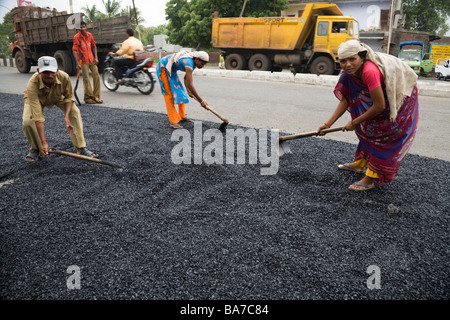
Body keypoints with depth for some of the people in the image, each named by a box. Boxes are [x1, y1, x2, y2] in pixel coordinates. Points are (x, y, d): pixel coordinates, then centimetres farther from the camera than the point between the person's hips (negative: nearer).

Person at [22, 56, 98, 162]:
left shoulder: (64, 77, -36)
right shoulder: (32, 84, -42)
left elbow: (69, 97, -15)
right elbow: (38, 117, -42)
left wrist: (66, 116, -30)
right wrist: (44, 142, -44)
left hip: (57, 97, 2)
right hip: (36, 99, -2)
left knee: (75, 112, -18)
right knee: (27, 121, -25)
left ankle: (81, 148, -12)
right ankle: (36, 149, 3)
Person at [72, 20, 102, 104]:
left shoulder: (90, 35, 7)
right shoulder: (76, 37, -8)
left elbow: (94, 46, 18)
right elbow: (74, 50, -13)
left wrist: (96, 57, 7)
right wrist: (77, 63, -20)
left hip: (91, 59, 5)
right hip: (83, 60, -5)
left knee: (96, 76, 2)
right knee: (86, 79, -5)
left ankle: (96, 96, 11)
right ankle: (88, 97, 3)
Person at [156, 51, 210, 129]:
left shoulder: (194, 63, -4)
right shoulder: (189, 64, -33)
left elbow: (186, 78, 10)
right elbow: (190, 85, -39)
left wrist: (188, 91, -3)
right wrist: (201, 101, -36)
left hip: (171, 69, 10)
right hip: (163, 67, -10)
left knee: (181, 93, 10)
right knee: (169, 94, -14)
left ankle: (182, 117, 21)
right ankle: (173, 122, -14)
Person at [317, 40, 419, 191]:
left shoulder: (369, 71, -39)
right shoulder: (351, 72, -13)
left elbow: (379, 106, -33)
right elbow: (346, 99, -6)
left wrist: (354, 122, -20)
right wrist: (328, 124, -10)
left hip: (401, 97, -8)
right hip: (383, 95, 9)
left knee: (384, 136, -6)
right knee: (368, 127, 17)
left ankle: (370, 179, 2)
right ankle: (360, 164, 35)